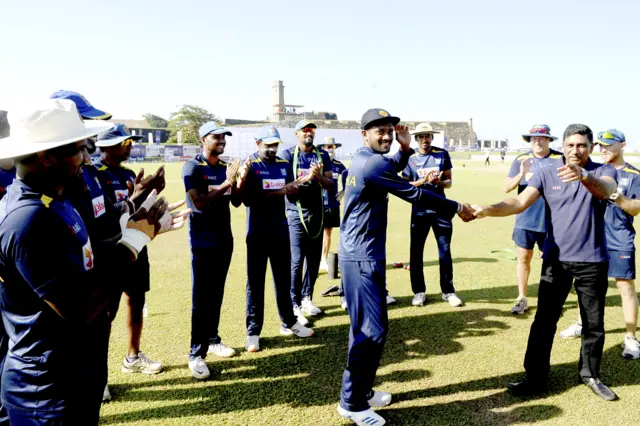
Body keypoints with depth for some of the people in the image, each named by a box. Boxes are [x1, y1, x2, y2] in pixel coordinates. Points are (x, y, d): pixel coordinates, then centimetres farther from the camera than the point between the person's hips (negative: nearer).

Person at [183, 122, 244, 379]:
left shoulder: (225, 167, 9)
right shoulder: (192, 167, -10)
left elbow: (236, 202, 8)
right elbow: (199, 203, -20)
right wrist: (226, 183, -21)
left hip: (225, 240, 6)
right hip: (203, 243, -6)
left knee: (217, 295, 14)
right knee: (201, 298, -5)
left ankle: (212, 340, 27)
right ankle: (196, 354, 2)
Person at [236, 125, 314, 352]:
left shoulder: (284, 165, 7)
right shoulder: (249, 166, -9)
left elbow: (291, 194, 9)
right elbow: (247, 199, -19)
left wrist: (297, 185, -11)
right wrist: (278, 191, -24)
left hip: (280, 231, 5)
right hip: (257, 233, -5)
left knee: (284, 278, 15)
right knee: (255, 282, 3)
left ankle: (289, 322, 30)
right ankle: (253, 331, 12)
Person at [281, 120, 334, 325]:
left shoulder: (323, 155, 6)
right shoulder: (288, 154, -4)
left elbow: (330, 184, 1)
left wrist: (319, 177, -19)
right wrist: (307, 177, -25)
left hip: (317, 212, 4)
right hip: (296, 213, -4)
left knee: (314, 259, 10)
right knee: (296, 260, -5)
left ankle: (306, 298, 25)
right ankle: (294, 305, 4)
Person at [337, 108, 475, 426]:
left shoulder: (364, 159, 11)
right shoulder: (372, 162, -19)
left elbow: (390, 171, 27)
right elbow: (414, 194, -16)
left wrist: (405, 148, 9)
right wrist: (456, 208, -6)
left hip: (362, 255, 11)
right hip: (363, 258, -11)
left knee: (367, 325, 17)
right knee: (372, 329, -5)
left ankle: (360, 390, 29)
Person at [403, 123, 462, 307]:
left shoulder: (443, 154, 3)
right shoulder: (410, 158, 0)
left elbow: (449, 181, 4)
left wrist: (440, 182, -18)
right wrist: (423, 181, -19)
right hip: (419, 210, 0)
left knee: (445, 251, 6)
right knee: (416, 251, 4)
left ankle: (448, 291, 18)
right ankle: (419, 291, 18)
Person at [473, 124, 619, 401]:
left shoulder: (604, 171, -5)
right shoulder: (547, 173, -4)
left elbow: (605, 190, -29)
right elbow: (519, 203, -16)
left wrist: (583, 177, -53)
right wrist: (488, 210, -36)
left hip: (593, 260, 0)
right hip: (556, 259, 0)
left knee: (594, 323, 13)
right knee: (544, 321, 4)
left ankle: (590, 375, 32)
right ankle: (536, 378, 15)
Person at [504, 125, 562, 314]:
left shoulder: (560, 159, -4)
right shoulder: (521, 159, 2)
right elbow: (507, 187, -2)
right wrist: (521, 174, -19)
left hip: (551, 222, -2)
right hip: (525, 220, 2)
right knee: (523, 258, 8)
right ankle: (522, 299, 19)